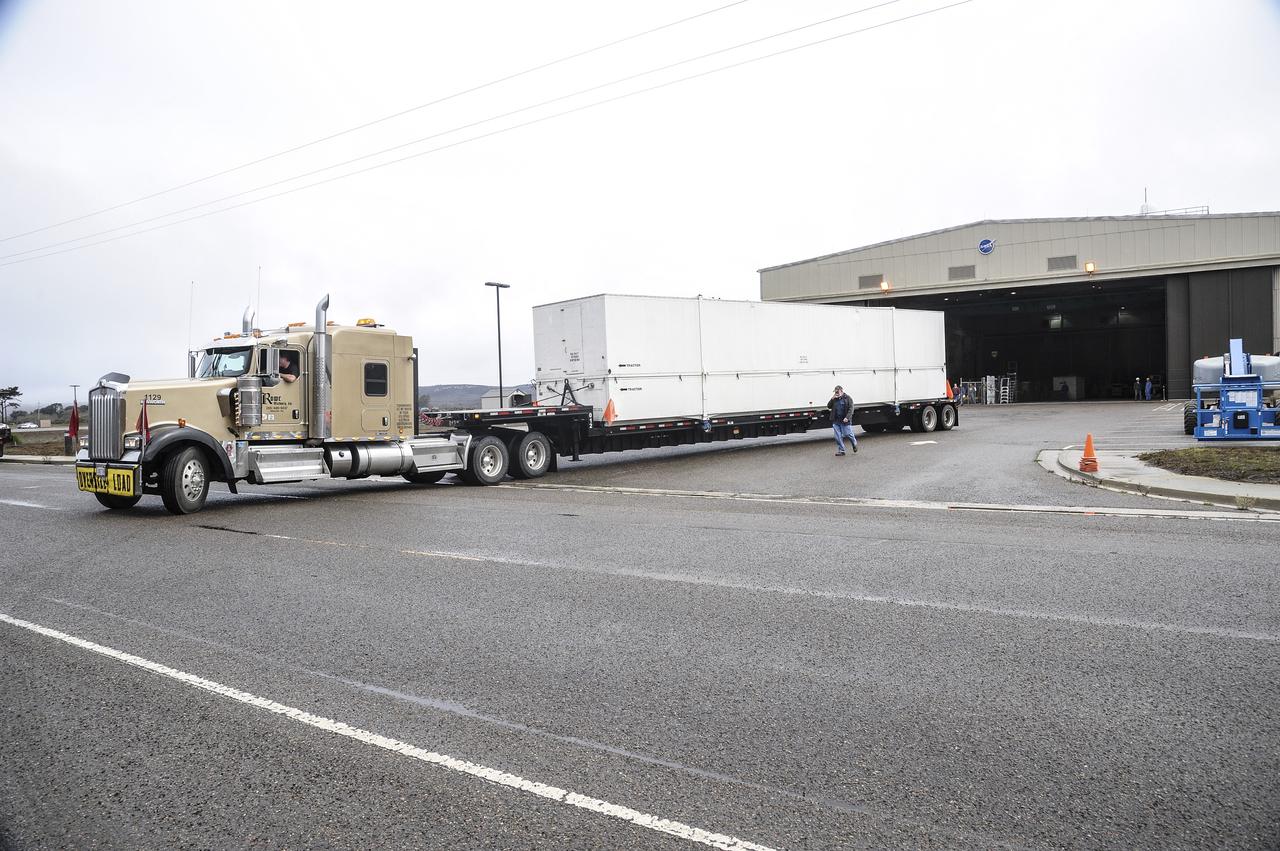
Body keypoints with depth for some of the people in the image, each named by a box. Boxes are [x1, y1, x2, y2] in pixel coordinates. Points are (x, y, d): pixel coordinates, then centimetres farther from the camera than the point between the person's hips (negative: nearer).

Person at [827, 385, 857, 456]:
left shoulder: (847, 398, -1)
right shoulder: (834, 399, 14)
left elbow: (851, 409, -7)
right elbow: (828, 407, 11)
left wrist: (847, 417, -20)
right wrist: (832, 399, -4)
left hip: (845, 421, -4)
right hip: (836, 421, 4)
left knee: (848, 434, -1)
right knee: (838, 437, 2)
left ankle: (855, 444, 28)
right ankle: (841, 450, 10)